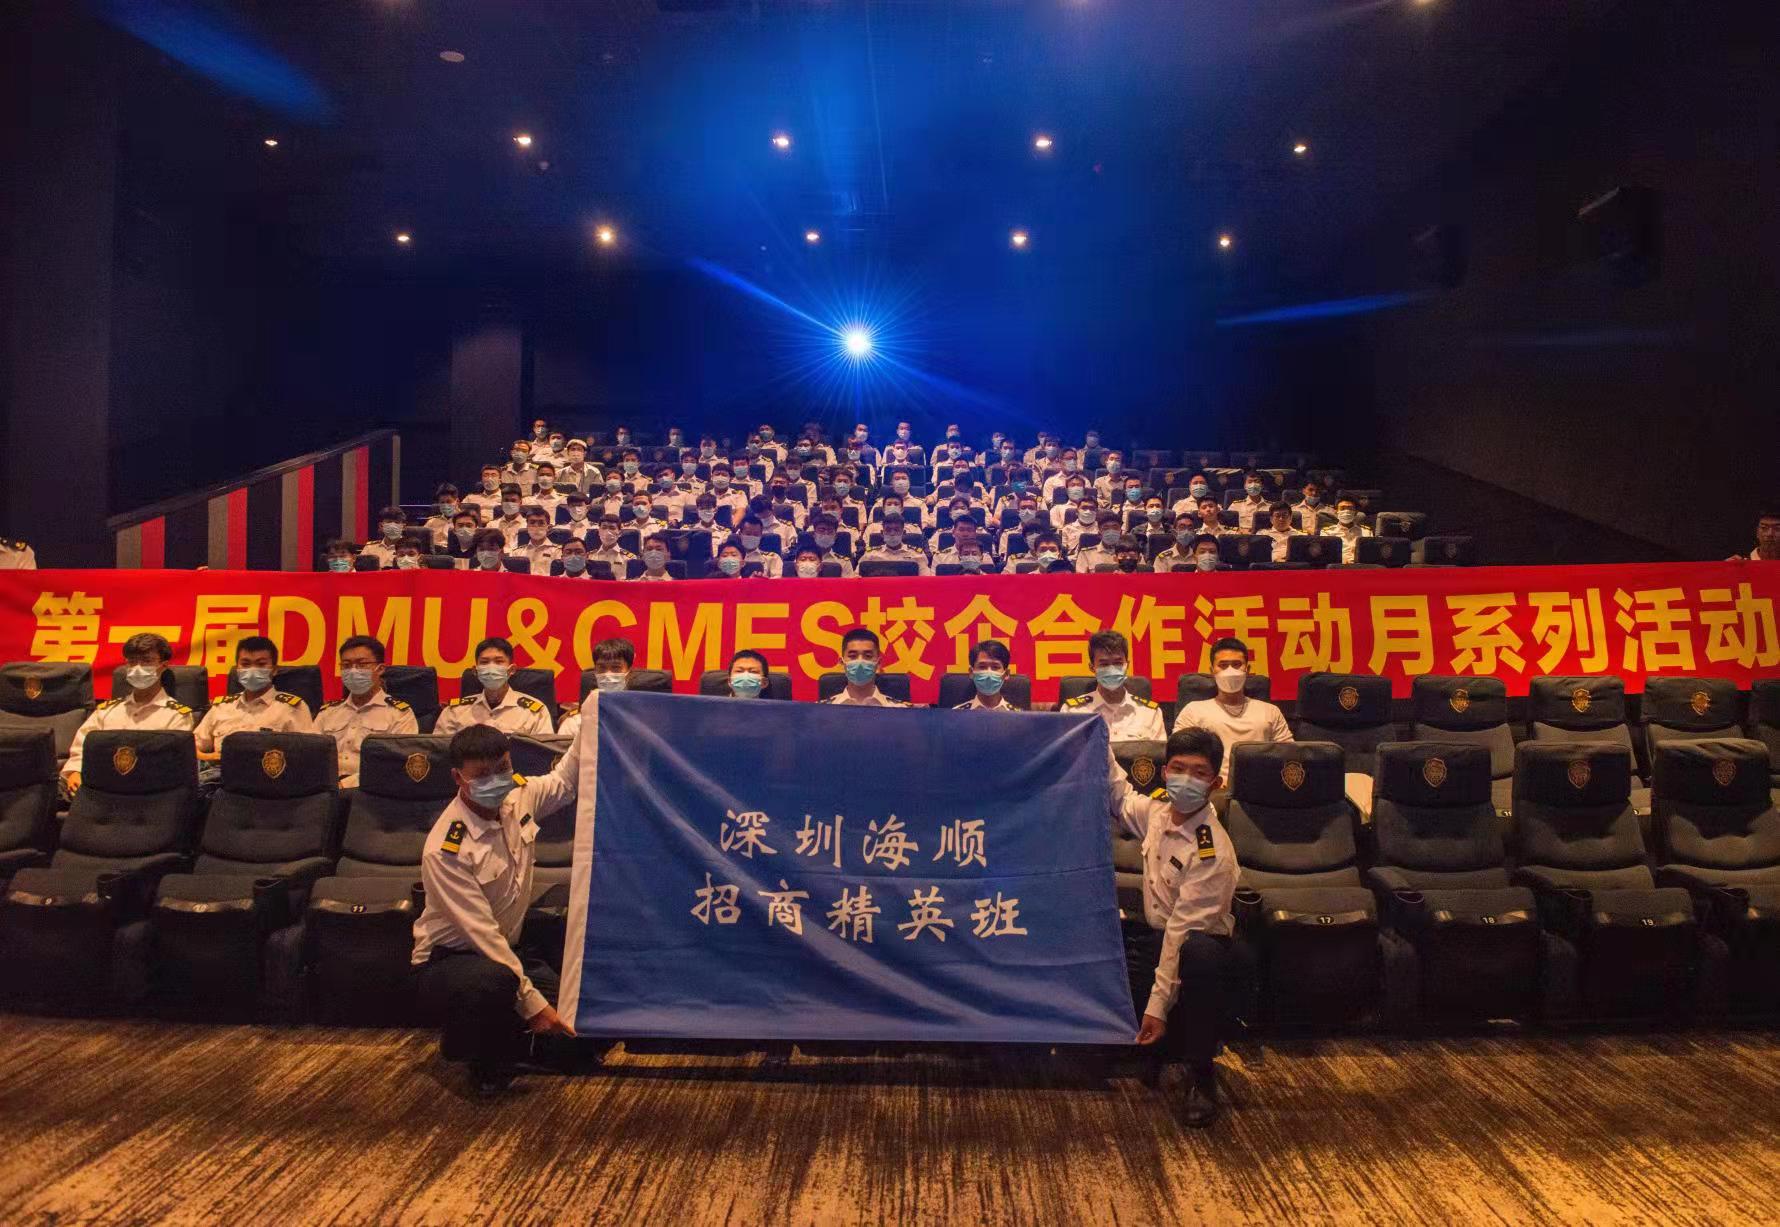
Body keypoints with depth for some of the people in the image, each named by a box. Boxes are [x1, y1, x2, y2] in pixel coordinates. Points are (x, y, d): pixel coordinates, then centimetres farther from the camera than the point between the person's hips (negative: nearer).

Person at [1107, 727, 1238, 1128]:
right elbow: (1119, 799, 20)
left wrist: (1158, 1004, -28)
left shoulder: (1213, 852, -24)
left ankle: (1201, 1071, -19)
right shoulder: (1158, 810, -4)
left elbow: (1184, 930, -27)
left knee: (1201, 952, -41)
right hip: (1151, 933, 8)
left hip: (1196, 943, -8)